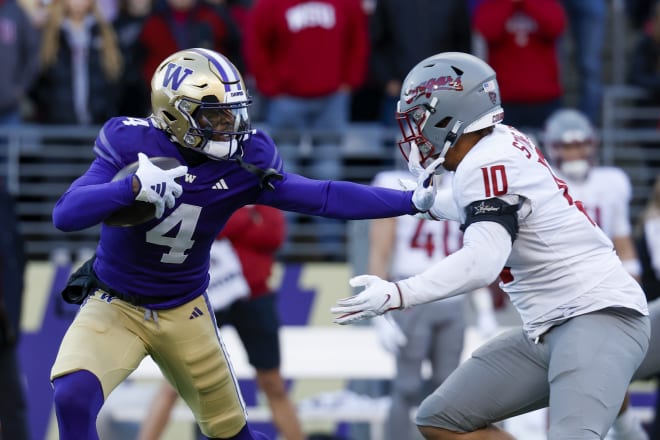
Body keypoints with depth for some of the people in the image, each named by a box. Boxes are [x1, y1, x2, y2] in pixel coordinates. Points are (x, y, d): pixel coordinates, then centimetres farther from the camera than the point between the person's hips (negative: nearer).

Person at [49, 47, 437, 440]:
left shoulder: (243, 162, -13)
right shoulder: (130, 144, -20)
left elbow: (324, 198, -11)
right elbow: (66, 215, -27)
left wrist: (413, 201, -18)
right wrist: (135, 187, -42)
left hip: (183, 311, 3)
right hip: (114, 305, -3)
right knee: (73, 397, -27)